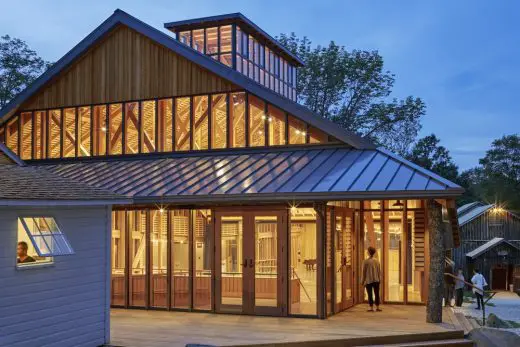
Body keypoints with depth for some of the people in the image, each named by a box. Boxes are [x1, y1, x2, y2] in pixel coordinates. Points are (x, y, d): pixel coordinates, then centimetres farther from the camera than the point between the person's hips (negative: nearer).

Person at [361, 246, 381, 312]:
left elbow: (363, 272, -7)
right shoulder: (377, 261, 3)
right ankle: (377, 307, 12)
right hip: (376, 280, 4)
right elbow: (379, 271, 8)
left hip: (368, 280, -4)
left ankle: (371, 308, 2)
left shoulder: (366, 261, -11)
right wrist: (379, 279, 18)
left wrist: (362, 281, 1)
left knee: (370, 294, 2)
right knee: (377, 294, 10)